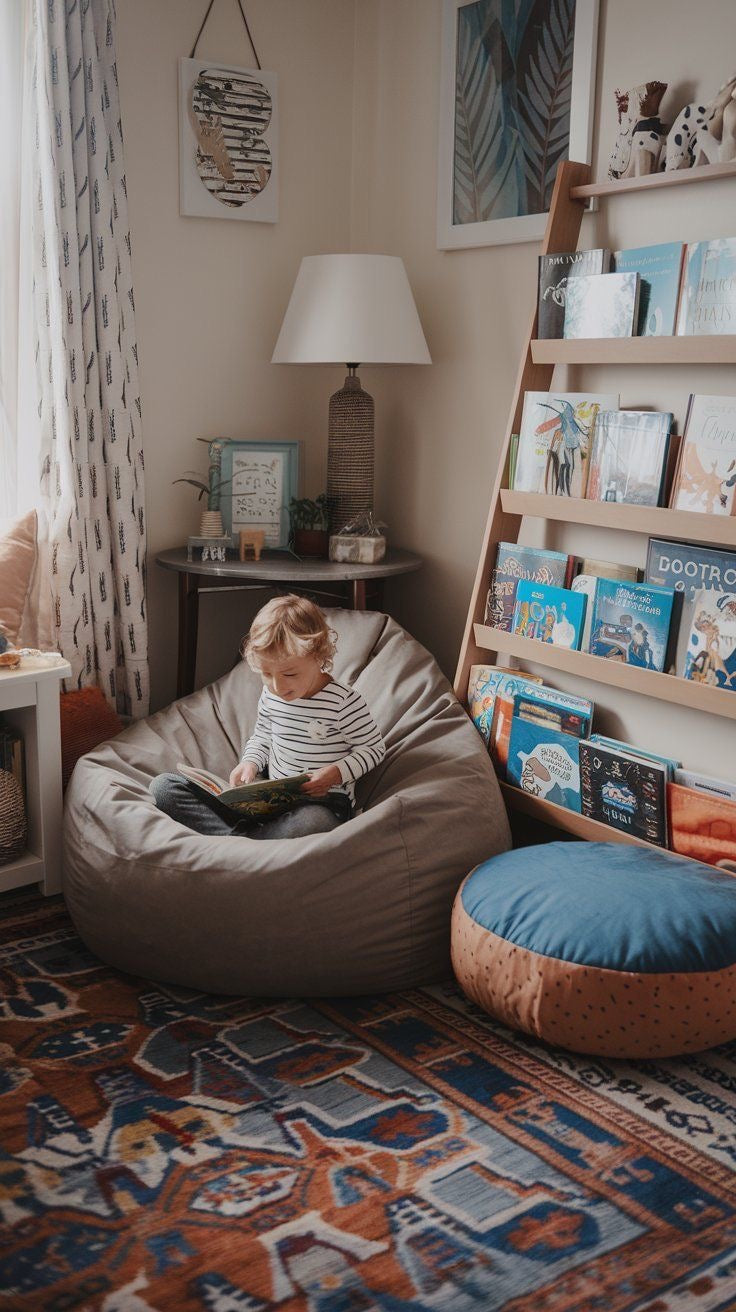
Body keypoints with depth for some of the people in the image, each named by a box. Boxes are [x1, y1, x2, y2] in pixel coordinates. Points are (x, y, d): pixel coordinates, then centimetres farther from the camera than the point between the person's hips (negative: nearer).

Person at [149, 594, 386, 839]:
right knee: (163, 786, -7)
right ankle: (235, 836, -29)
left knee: (312, 823, -48)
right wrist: (250, 762, 1)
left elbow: (374, 748, -4)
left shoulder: (343, 701, -13)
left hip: (322, 802, -6)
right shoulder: (270, 696, 4)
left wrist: (336, 773, -19)